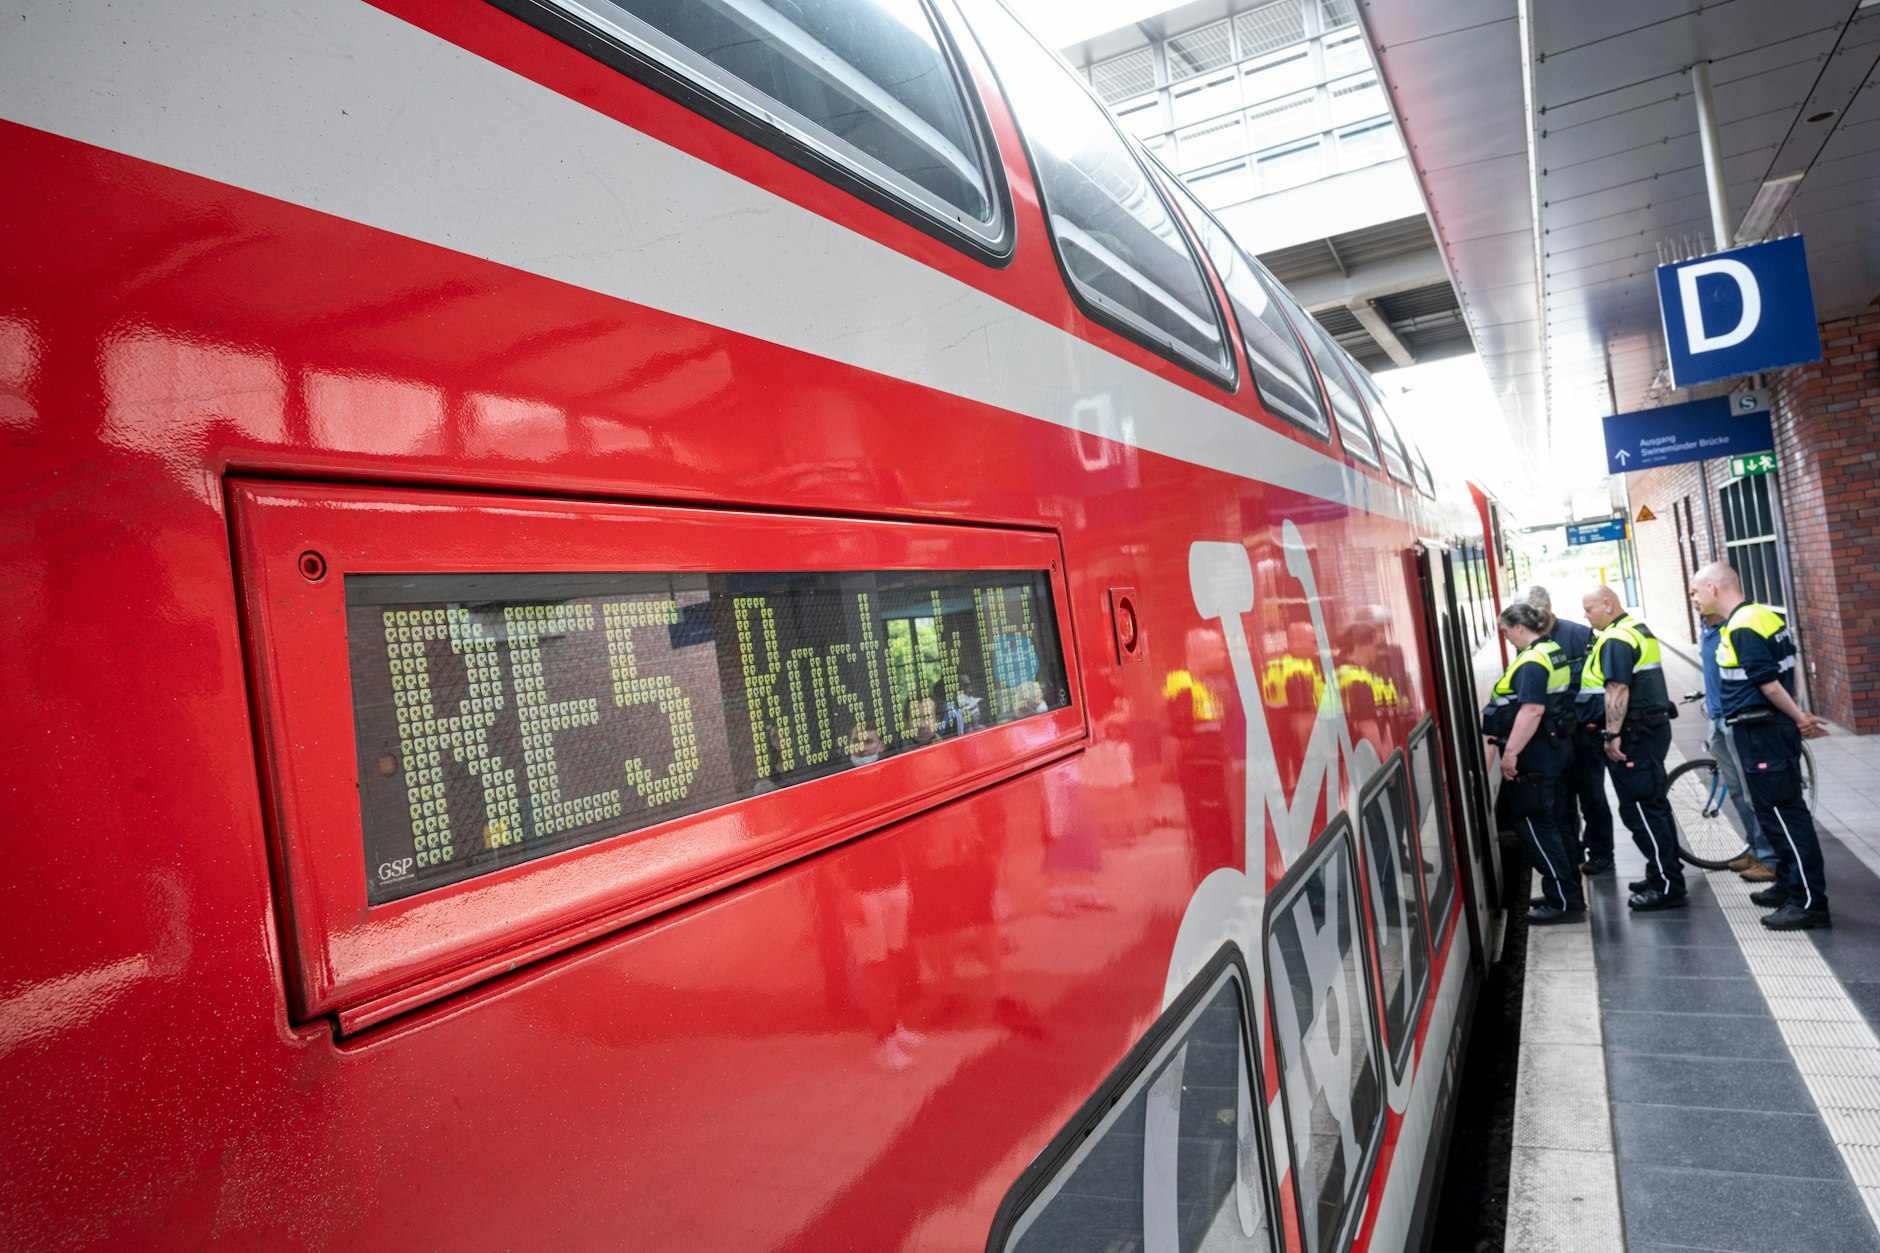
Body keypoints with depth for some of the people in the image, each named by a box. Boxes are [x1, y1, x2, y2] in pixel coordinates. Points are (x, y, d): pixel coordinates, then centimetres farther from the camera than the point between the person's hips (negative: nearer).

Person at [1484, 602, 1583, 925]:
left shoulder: (1531, 661, -18)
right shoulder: (1552, 651, 14)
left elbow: (1532, 709, -28)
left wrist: (1511, 752, -28)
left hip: (1533, 755, -10)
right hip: (1552, 748, 10)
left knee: (1535, 826, -3)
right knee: (1548, 822, 17)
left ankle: (1564, 901, 2)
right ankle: (1568, 893, 26)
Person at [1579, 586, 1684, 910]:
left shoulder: (1616, 639, -16)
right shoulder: (1639, 630, 18)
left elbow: (1617, 691, -24)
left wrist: (1612, 735, -24)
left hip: (1634, 736, -11)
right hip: (1653, 726, 11)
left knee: (1639, 810, -6)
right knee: (1652, 805, 17)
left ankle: (1667, 886, -3)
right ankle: (1665, 874, 27)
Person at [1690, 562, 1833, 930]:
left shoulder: (1743, 628, -19)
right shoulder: (1764, 615, 13)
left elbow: (1768, 682, -21)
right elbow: (1782, 671, 17)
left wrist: (1799, 718, -10)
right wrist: (1798, 717, 15)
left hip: (1760, 732, -11)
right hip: (1775, 728, 11)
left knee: (1783, 813, -6)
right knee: (1782, 811, 19)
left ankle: (1809, 902, -2)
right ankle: (1789, 886, 30)